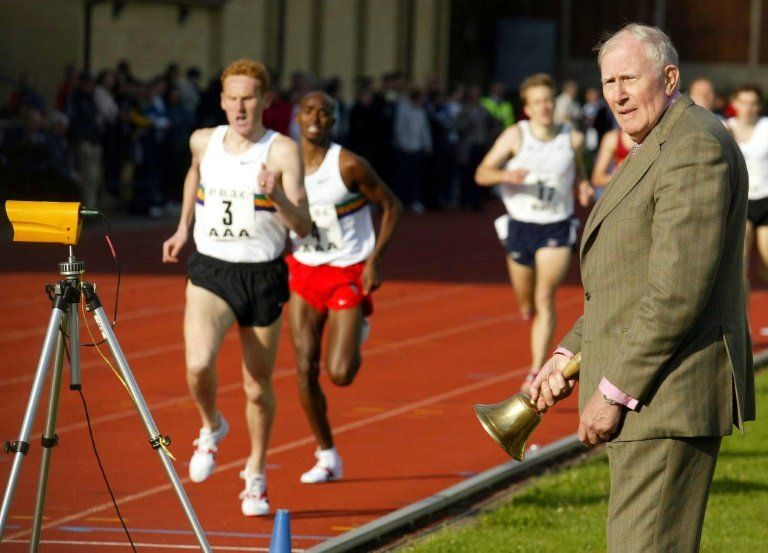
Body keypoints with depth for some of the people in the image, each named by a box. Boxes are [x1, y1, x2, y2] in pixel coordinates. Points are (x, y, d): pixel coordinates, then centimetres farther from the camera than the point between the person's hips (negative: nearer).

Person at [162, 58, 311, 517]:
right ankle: (211, 427, 10)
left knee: (258, 388, 9)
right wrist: (183, 228, 28)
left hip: (263, 277, -1)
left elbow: (304, 226, -15)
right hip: (210, 272, 1)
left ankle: (256, 475, 32)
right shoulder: (204, 142, 3)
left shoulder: (283, 151, -9)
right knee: (198, 366, -23)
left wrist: (278, 198, -33)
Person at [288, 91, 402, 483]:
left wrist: (374, 260, -13)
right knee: (305, 370, -2)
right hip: (304, 273, 4)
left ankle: (357, 330, 25)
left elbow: (392, 208, -6)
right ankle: (326, 457, 14)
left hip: (348, 273, -4)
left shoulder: (349, 166, -15)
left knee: (340, 374, -12)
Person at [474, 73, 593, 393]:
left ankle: (536, 373, -16)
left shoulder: (572, 139, -1)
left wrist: (583, 186, -4)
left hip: (557, 229, -1)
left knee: (545, 297, -16)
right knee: (526, 305, 12)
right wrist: (506, 175, -29)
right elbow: (482, 174, -8)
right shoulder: (515, 136, -6)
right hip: (520, 226, 1)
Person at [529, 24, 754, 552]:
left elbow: (679, 290, -22)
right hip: (652, 395, 11)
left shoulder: (694, 147, -16)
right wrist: (569, 355, 11)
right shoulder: (656, 148, 19)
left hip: (671, 394, -11)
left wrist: (615, 390, -20)